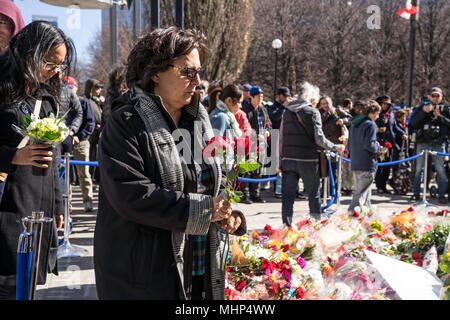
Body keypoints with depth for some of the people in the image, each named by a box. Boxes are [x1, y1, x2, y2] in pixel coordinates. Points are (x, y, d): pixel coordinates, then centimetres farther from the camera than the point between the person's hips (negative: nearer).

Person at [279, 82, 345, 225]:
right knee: (314, 194, 11)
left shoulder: (287, 112, 9)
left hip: (288, 159, 3)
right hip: (308, 160, -3)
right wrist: (335, 147, 4)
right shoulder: (313, 112, -5)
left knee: (288, 195, 4)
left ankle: (286, 225, -1)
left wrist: (281, 160, 14)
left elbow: (281, 138, 9)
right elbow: (319, 139, -11)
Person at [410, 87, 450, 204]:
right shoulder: (422, 107, 9)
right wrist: (424, 111, -13)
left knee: (440, 170, -3)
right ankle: (416, 193, 15)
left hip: (438, 144, -1)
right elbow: (413, 122, -2)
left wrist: (439, 116, -11)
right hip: (423, 143, 1)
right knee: (419, 169, 5)